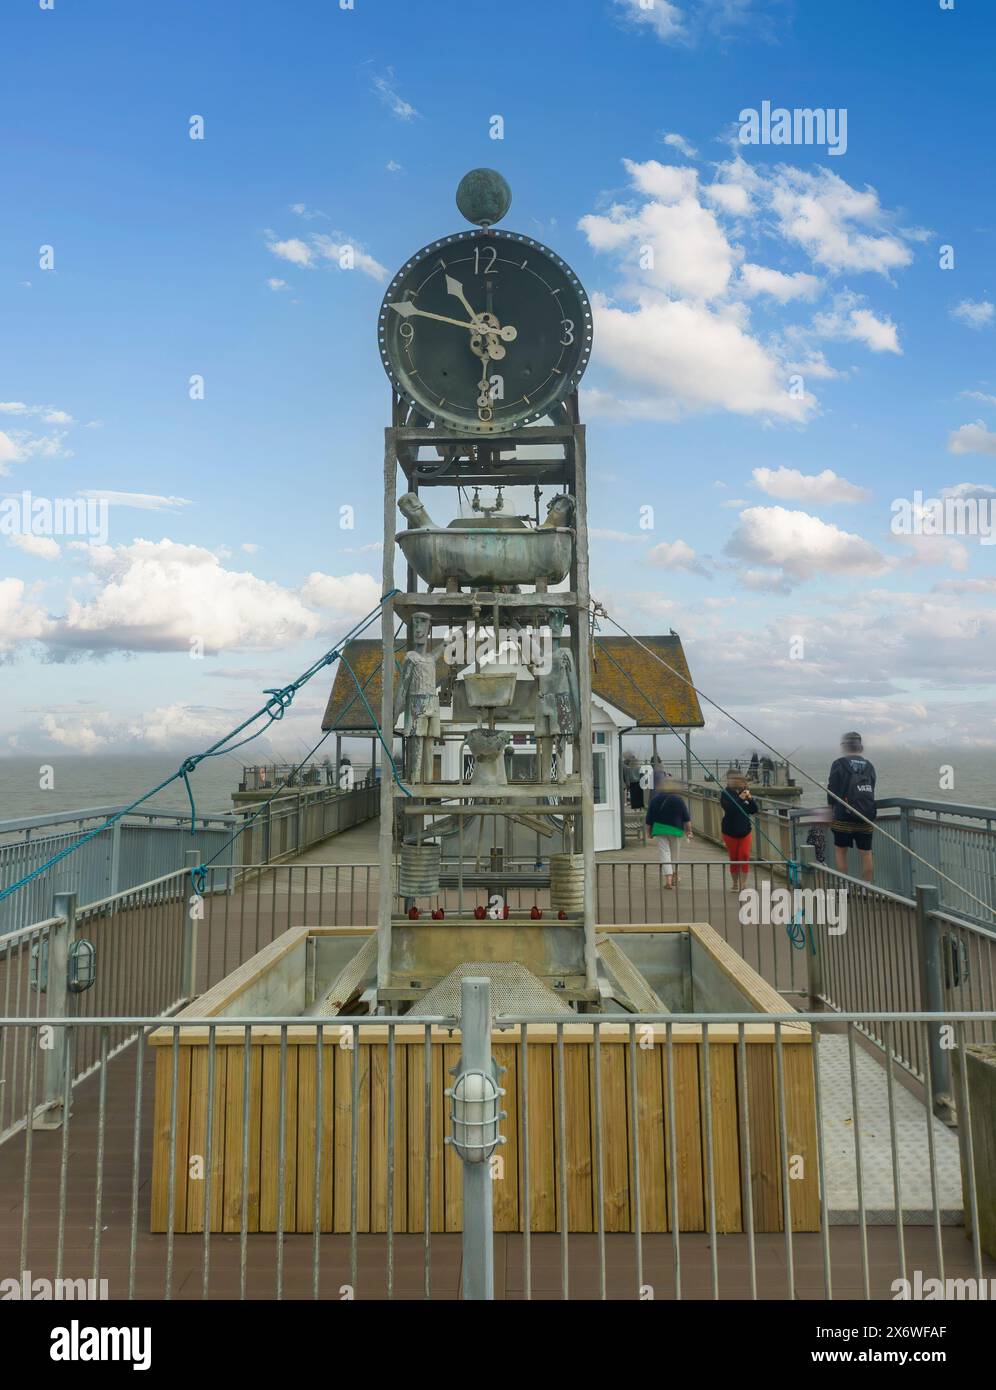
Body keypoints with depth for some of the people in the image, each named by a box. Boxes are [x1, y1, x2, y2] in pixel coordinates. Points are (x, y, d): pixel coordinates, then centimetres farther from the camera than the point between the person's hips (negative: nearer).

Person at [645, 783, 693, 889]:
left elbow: (649, 818, 1)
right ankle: (673, 877, 28)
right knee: (674, 853, 16)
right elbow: (686, 818, 0)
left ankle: (668, 879, -18)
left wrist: (649, 831, 11)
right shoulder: (678, 799, -2)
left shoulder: (655, 799, -2)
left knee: (664, 853, -4)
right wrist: (689, 830, 8)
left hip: (660, 829, -1)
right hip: (676, 829, 1)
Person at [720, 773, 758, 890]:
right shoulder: (726, 794, -10)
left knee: (745, 856, -8)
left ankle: (743, 883, -5)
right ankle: (735, 883, 21)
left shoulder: (745, 792, 1)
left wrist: (750, 798, -17)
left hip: (745, 831, 2)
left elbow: (755, 810, -2)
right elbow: (728, 809, -25)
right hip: (730, 832, -2)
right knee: (733, 858, 8)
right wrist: (739, 798, -30)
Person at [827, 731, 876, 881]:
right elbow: (871, 790, 13)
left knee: (840, 851, 8)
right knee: (866, 853, 10)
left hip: (844, 818, -4)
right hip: (866, 817, 4)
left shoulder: (838, 764, -8)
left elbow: (832, 789, -6)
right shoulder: (869, 766, 7)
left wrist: (831, 803, 14)